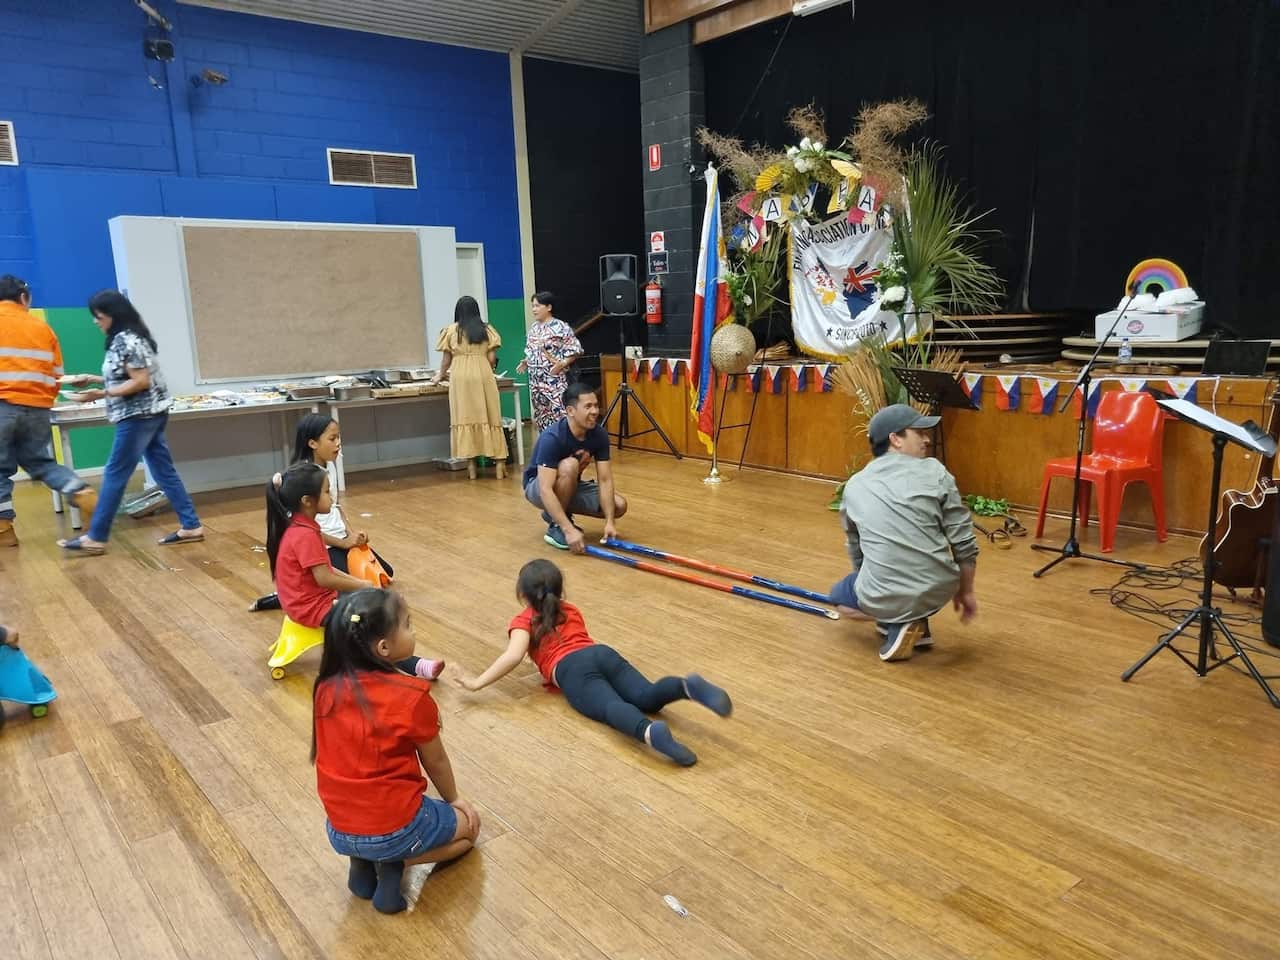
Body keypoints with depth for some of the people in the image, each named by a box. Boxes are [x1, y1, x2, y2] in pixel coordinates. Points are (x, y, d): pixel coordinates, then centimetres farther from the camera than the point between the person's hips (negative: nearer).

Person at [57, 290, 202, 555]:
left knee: (115, 475, -4)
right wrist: (93, 379, 16)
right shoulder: (127, 338, 15)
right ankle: (191, 526, 8)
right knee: (164, 472, 8)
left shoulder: (125, 340, -16)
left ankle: (95, 538, 3)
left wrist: (101, 393, -21)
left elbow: (141, 382, -20)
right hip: (150, 414, 10)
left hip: (139, 416, -10)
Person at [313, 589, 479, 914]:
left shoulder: (325, 689, -7)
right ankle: (395, 864, 0)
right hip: (395, 830, -5)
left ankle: (364, 863, 11)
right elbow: (435, 760, -5)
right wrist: (454, 799, 17)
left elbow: (342, 755, 8)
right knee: (469, 826, 23)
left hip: (339, 831, 6)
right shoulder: (412, 696, -22)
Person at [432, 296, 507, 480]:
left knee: (465, 418, 2)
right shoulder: (487, 329, 9)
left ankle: (471, 465, 2)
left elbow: (447, 360, 8)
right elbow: (491, 358, 5)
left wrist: (440, 376, 26)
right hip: (483, 375, 1)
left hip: (460, 377, -1)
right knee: (490, 417, 4)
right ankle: (499, 462, 2)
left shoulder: (451, 330, 6)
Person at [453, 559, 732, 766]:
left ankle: (650, 731, -60)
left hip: (572, 670, -5)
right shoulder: (571, 610, 35)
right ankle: (687, 685, -41)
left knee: (612, 707, -29)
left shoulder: (523, 621, 18)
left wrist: (478, 683, 5)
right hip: (602, 653, 5)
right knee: (646, 696, -10)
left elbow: (514, 657, 0)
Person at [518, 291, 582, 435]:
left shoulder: (560, 327, -9)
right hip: (536, 381, 7)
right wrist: (526, 362, 7)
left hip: (555, 381, -7)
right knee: (541, 417, 11)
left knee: (559, 416, -12)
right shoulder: (533, 328, 13)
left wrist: (562, 364, -21)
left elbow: (575, 350, -10)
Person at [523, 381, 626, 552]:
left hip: (572, 486, 6)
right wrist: (570, 530, -45)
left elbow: (605, 480, -15)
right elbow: (546, 490, -39)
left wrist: (609, 521, -27)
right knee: (568, 466, -36)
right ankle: (555, 526, -16)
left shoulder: (599, 434, -16)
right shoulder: (552, 437, -33)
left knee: (619, 506, -11)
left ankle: (558, 514, 7)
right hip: (537, 486, -6)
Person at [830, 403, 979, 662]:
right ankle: (918, 622, 20)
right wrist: (966, 592, 15)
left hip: (886, 597, -1)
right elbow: (965, 544, 0)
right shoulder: (935, 472, 0)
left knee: (840, 595, 33)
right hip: (940, 591, 1)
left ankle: (898, 622, 7)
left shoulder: (855, 484, 8)